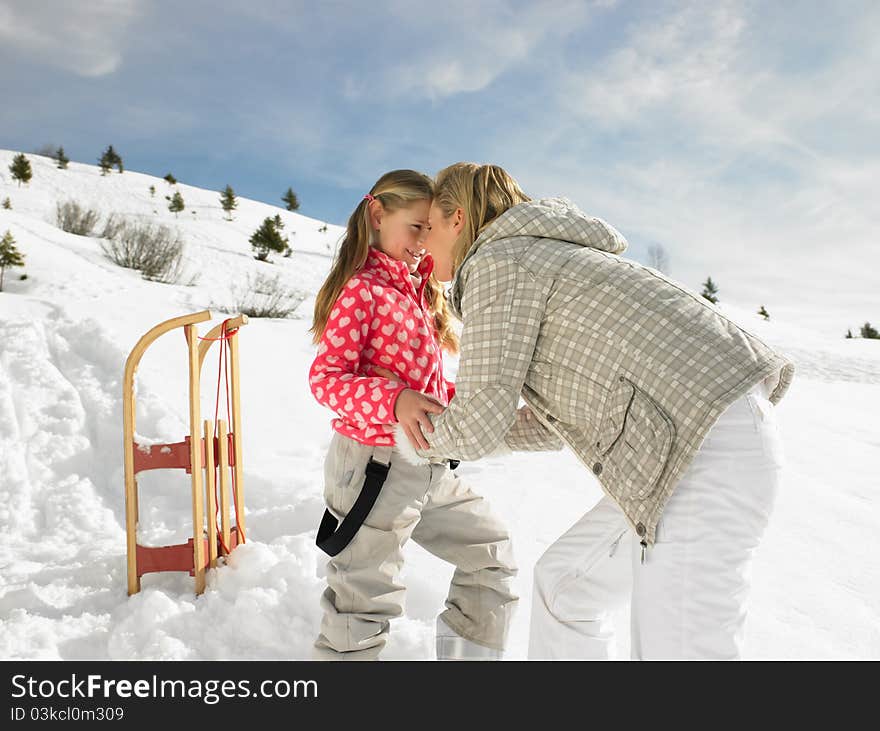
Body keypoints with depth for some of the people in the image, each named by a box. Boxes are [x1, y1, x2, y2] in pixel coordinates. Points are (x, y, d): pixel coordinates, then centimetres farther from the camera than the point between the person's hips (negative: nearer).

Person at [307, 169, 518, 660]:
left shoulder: (421, 290, 16)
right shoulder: (361, 289, -12)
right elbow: (325, 377, -18)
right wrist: (394, 401, -32)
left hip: (432, 467, 9)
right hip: (375, 463, -9)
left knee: (493, 553, 19)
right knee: (366, 603, 1)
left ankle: (465, 651, 32)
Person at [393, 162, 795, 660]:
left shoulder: (495, 260, -5)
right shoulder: (541, 253, 24)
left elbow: (481, 419, -9)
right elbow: (562, 421, 24)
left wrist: (421, 439, 14)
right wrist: (447, 431, 27)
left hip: (708, 449, -10)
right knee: (565, 585, 17)